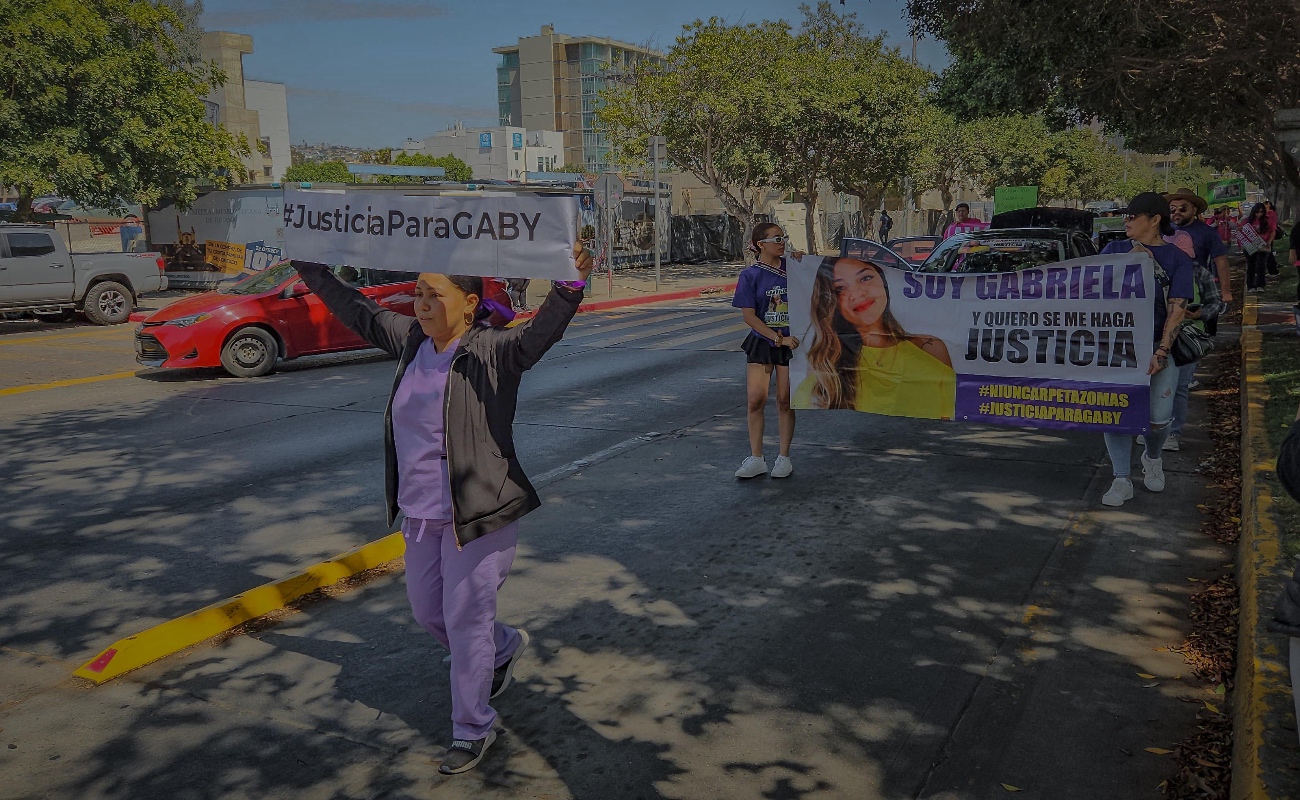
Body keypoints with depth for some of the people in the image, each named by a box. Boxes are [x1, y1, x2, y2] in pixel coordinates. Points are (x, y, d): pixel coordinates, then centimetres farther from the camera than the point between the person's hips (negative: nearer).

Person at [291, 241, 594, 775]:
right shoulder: (411, 340, 4)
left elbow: (542, 331, -33)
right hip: (420, 514, 8)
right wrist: (307, 265, 22)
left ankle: (472, 731, 24)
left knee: (465, 621, 3)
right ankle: (505, 647, 49)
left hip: (478, 514, -8)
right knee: (427, 612, 21)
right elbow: (355, 310, 17)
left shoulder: (493, 351, -16)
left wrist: (570, 288, -52)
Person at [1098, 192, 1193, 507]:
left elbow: (1177, 310, -7)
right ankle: (1121, 480, 3)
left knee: (1159, 417, -6)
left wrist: (1161, 354, -17)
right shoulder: (1115, 250, 9)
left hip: (1158, 344, -2)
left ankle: (1151, 457, 29)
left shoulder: (1177, 258, 1)